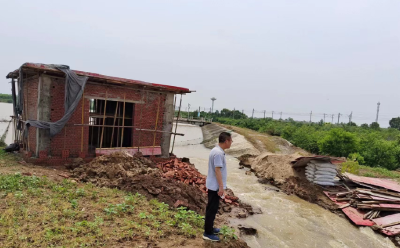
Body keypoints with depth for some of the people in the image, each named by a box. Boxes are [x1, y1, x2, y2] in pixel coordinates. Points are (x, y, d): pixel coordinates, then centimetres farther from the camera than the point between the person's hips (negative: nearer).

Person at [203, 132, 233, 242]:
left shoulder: (217, 150, 9)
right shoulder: (218, 153, -23)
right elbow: (217, 170, -24)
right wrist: (221, 187, -21)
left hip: (213, 185, 10)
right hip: (215, 186, -10)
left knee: (212, 208, 19)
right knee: (212, 209, 0)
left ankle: (209, 228, 32)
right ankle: (208, 233, 11)